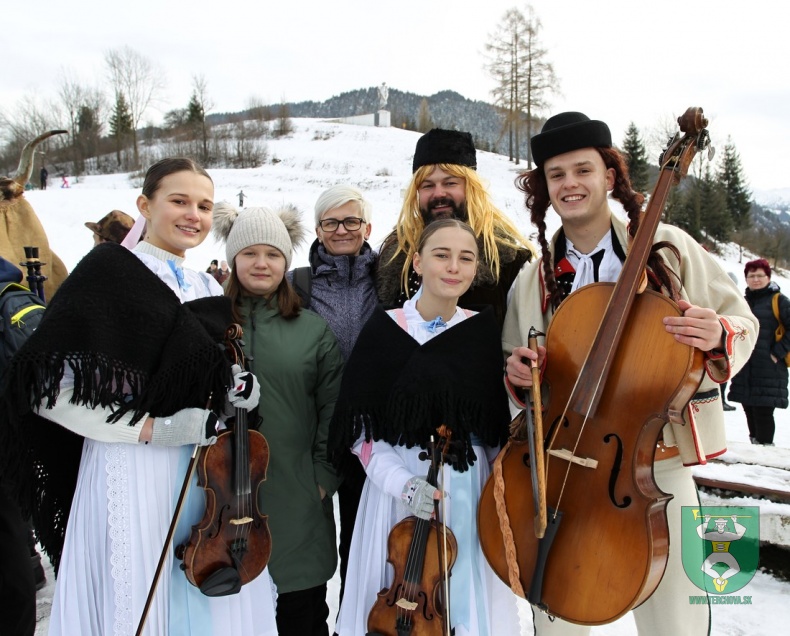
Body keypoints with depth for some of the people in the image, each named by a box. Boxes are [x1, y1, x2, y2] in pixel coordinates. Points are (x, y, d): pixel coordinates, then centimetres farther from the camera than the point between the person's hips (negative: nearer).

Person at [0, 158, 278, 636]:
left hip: (205, 469, 6)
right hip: (132, 470, -6)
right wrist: (152, 427, -18)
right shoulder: (109, 270, -7)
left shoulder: (209, 289, 11)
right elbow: (51, 389, -13)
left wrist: (235, 388, 0)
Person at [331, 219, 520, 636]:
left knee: (467, 598, 10)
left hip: (468, 489, 2)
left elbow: (500, 426, 5)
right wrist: (403, 483, -18)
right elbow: (363, 431, -5)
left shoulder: (483, 332, 0)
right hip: (396, 487, -1)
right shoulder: (384, 330, -5)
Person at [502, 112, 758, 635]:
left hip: (655, 462, -2)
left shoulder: (667, 248, -3)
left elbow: (741, 323, 2)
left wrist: (719, 336, -21)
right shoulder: (534, 279, 4)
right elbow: (517, 364, 14)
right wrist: (518, 373, -9)